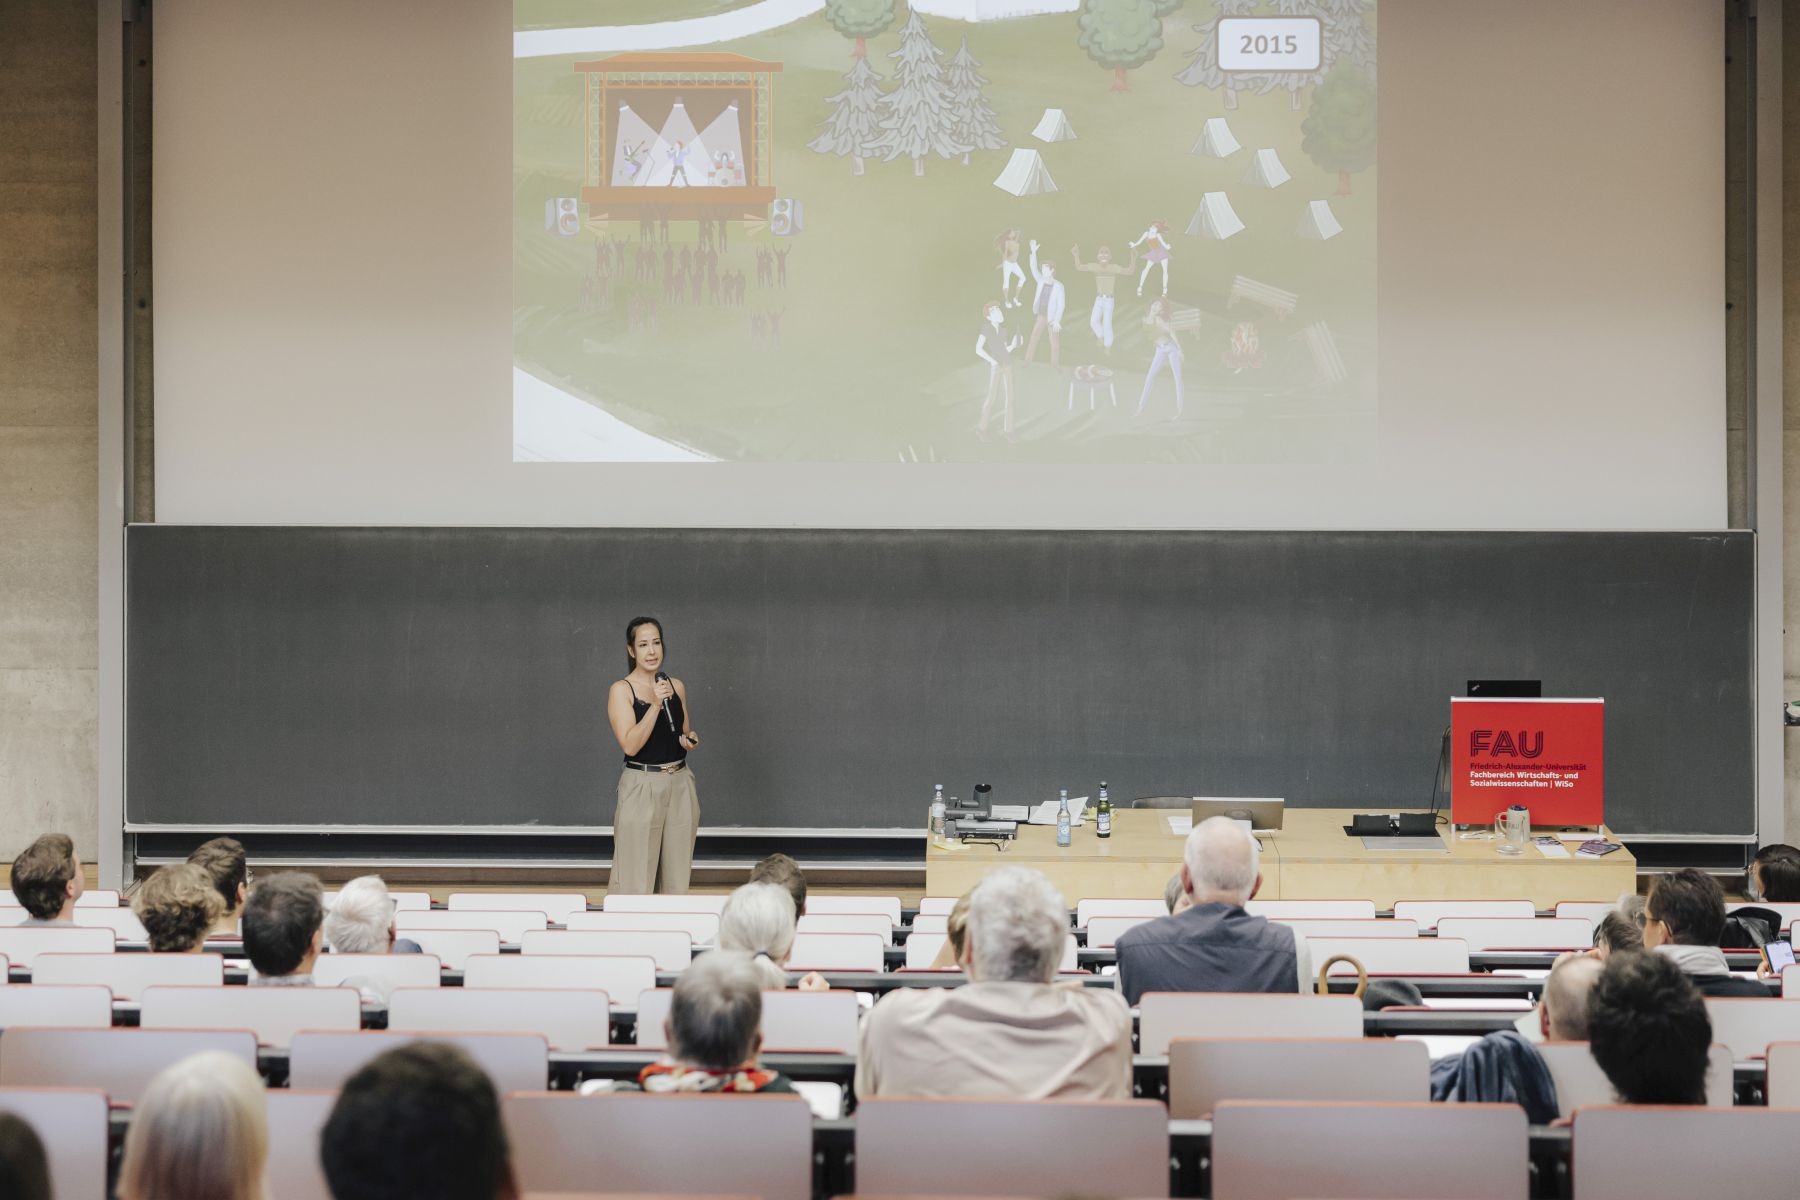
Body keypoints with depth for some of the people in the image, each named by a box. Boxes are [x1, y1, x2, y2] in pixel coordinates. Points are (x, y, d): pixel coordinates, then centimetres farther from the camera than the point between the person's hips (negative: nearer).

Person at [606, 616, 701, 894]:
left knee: (677, 877, 7)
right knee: (635, 877, -5)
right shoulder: (621, 690, -7)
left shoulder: (676, 686, 8)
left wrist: (691, 740, 0)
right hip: (642, 787, -5)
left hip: (680, 785, 5)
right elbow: (630, 745, -16)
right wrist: (656, 705, -22)